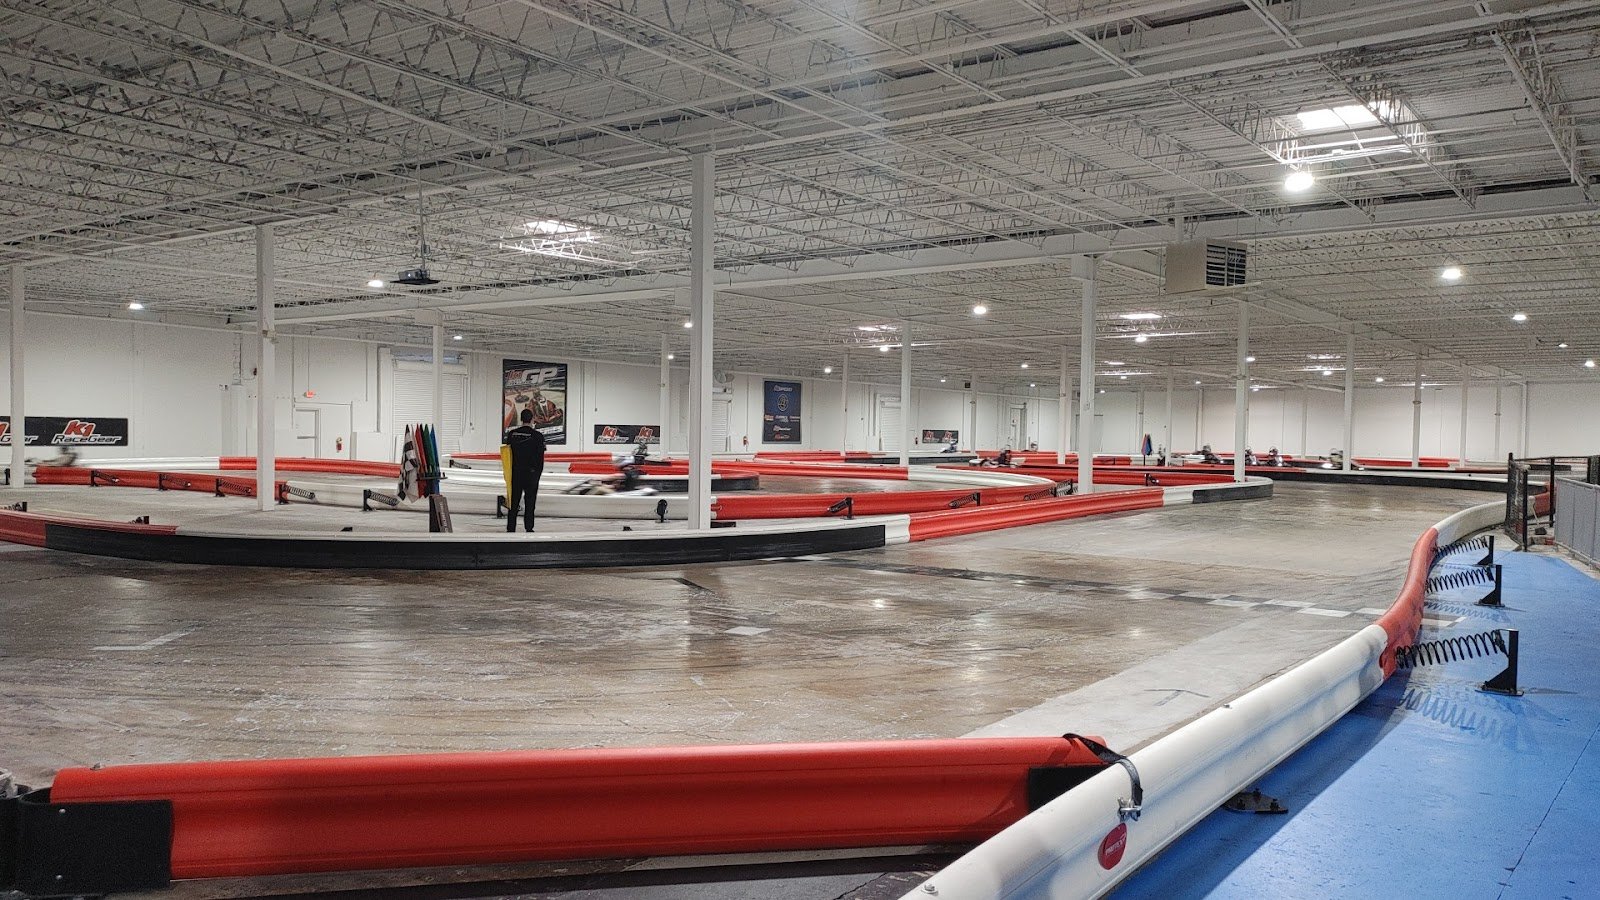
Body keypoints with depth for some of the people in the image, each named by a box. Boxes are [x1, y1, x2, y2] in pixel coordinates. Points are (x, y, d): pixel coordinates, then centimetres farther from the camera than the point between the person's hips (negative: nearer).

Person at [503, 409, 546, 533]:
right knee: (530, 502, 4)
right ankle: (529, 528, 3)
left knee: (514, 501, 8)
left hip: (515, 472, 3)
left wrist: (509, 473, 13)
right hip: (531, 473, -3)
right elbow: (540, 458, -7)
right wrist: (538, 474, 4)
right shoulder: (538, 436, -8)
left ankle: (510, 528, 8)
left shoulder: (512, 434, 0)